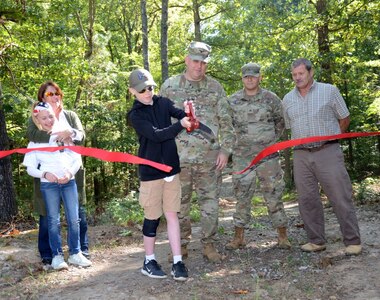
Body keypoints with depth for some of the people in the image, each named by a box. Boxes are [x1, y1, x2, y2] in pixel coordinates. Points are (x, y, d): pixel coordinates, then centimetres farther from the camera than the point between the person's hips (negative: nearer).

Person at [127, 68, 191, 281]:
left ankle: (178, 262, 10)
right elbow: (156, 135, -21)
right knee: (152, 218, 6)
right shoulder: (135, 115, -7)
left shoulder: (163, 102, 5)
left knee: (172, 215, 5)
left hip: (172, 168, 3)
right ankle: (149, 261, 22)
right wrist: (181, 124, -34)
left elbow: (179, 113, -13)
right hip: (151, 171, -3)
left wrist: (188, 114, -37)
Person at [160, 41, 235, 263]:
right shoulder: (170, 86, 5)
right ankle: (181, 245, 20)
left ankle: (209, 245, 17)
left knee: (210, 201, 5)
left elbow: (226, 122, 6)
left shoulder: (215, 88, 5)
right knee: (180, 203, 7)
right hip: (178, 156, 0)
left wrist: (225, 149, -2)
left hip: (209, 157, 0)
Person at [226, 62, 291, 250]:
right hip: (242, 156, 2)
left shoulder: (271, 99, 1)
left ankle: (283, 236, 11)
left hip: (268, 155, -1)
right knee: (242, 197, 6)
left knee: (273, 195, 1)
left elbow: (280, 122, 12)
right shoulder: (233, 101, 4)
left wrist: (272, 141, 7)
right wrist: (233, 143, 8)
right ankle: (239, 237, 15)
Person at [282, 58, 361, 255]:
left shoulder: (329, 91, 2)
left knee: (341, 198, -4)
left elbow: (345, 119, 9)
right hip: (301, 155, 4)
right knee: (307, 200, 6)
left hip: (328, 152, -4)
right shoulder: (288, 100, 12)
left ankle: (353, 242, 5)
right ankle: (316, 241, 18)